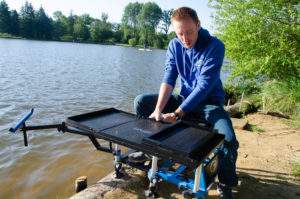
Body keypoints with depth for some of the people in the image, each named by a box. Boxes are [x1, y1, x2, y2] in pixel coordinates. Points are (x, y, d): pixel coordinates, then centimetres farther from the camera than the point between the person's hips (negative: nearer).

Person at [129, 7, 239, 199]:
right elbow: (169, 79, -11)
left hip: (209, 102, -4)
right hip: (184, 98, 5)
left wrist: (176, 114, -32)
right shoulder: (175, 45, -4)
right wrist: (158, 110, -25)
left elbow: (204, 86, -26)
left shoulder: (215, 46, -19)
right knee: (142, 101, -5)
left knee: (229, 139, -30)